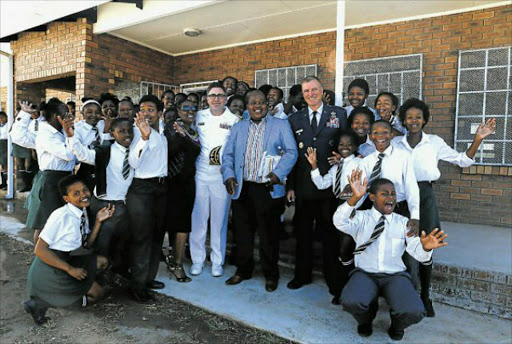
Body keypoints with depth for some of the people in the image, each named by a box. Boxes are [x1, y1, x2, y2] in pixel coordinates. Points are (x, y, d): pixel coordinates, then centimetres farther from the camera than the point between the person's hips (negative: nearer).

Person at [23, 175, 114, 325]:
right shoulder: (61, 216, -23)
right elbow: (39, 249, -20)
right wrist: (70, 269, -19)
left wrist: (98, 221, -8)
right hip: (48, 269, -8)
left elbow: (87, 244, 6)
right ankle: (41, 302, 0)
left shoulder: (82, 213, 1)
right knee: (97, 293, -4)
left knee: (102, 261, 3)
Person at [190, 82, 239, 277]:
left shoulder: (234, 120, 2)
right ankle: (197, 260, 18)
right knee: (198, 217, 4)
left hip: (222, 174, -2)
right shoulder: (199, 116, 10)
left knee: (219, 219, 4)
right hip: (200, 172, 2)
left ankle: (217, 261, 18)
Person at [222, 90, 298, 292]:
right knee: (243, 233, 12)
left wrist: (278, 173, -18)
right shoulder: (238, 128, 16)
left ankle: (271, 275, 22)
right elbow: (227, 154, 13)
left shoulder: (280, 125, 5)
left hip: (268, 190, -3)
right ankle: (243, 270, 31)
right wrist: (228, 175, -4)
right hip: (242, 189, 4)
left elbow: (291, 152, -4)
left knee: (269, 235, 5)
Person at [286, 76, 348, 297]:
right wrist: (290, 185, 1)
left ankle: (333, 278, 24)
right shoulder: (294, 119, 9)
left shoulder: (339, 114, 5)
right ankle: (302, 274, 30)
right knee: (303, 232, 13)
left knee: (329, 233, 8)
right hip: (303, 185, 2)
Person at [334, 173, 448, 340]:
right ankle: (365, 319, 9)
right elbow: (339, 222, -21)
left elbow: (417, 252, -5)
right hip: (365, 274, -1)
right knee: (350, 301, -33)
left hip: (395, 275, 1)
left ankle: (397, 324, 13)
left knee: (414, 312, -29)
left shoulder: (403, 222, 7)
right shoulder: (361, 217, 1)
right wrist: (354, 198, -37)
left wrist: (425, 247, -31)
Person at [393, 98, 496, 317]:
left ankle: (425, 297, 20)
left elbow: (462, 160, 6)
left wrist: (478, 139, -5)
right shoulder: (395, 143, 6)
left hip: (425, 196, 0)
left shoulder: (434, 142, 3)